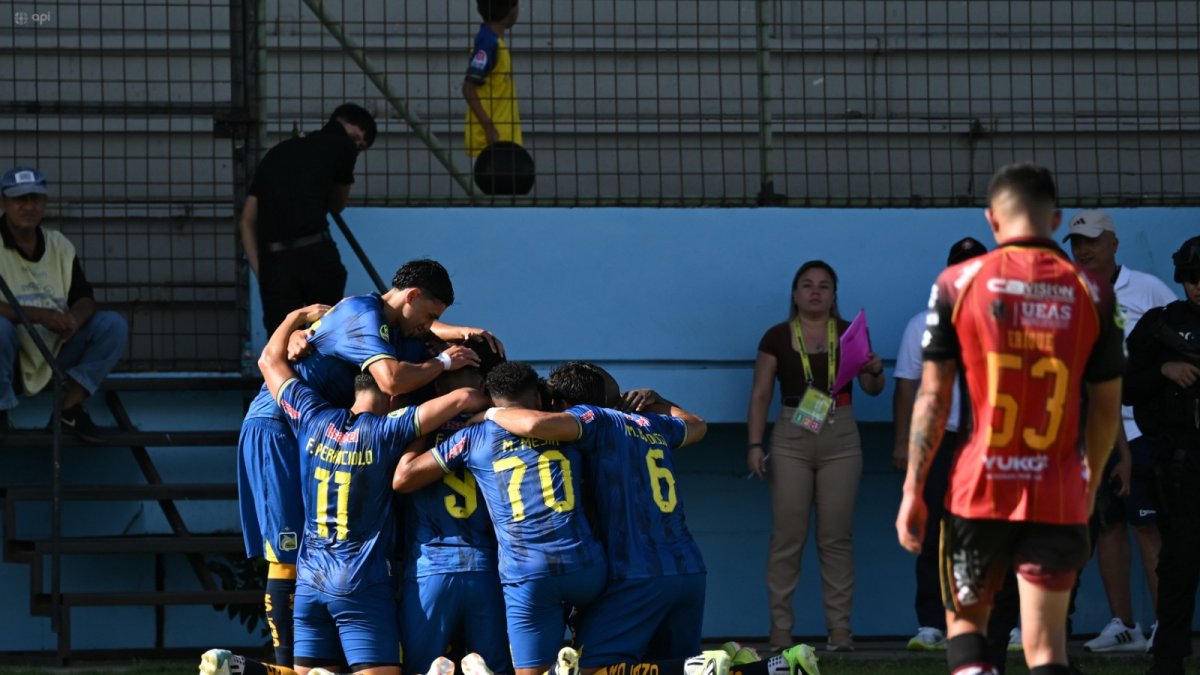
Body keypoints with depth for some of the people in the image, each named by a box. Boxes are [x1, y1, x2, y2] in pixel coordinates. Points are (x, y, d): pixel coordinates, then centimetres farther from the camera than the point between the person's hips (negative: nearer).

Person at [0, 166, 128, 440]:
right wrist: (41, 316, -29)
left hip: (56, 354, 5)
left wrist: (75, 318, -21)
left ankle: (69, 409, -9)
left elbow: (84, 299, 4)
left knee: (113, 324, -10)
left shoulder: (60, 245, 8)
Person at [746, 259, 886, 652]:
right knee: (787, 536, -2)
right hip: (791, 440, -1)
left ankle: (840, 627, 4)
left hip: (840, 441, 1)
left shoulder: (850, 333, 5)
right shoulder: (777, 337, 2)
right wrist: (755, 445, -6)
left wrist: (874, 371, -17)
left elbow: (872, 388, 5)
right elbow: (760, 394, 3)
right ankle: (780, 628, 1)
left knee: (837, 537, 2)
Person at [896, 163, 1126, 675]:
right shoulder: (1091, 292, 0)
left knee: (965, 620, 18)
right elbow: (1106, 407, 6)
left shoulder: (957, 283, -4)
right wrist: (1091, 481, 22)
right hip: (1059, 495, 1)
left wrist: (913, 489, 4)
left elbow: (933, 396, -3)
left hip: (980, 492, -1)